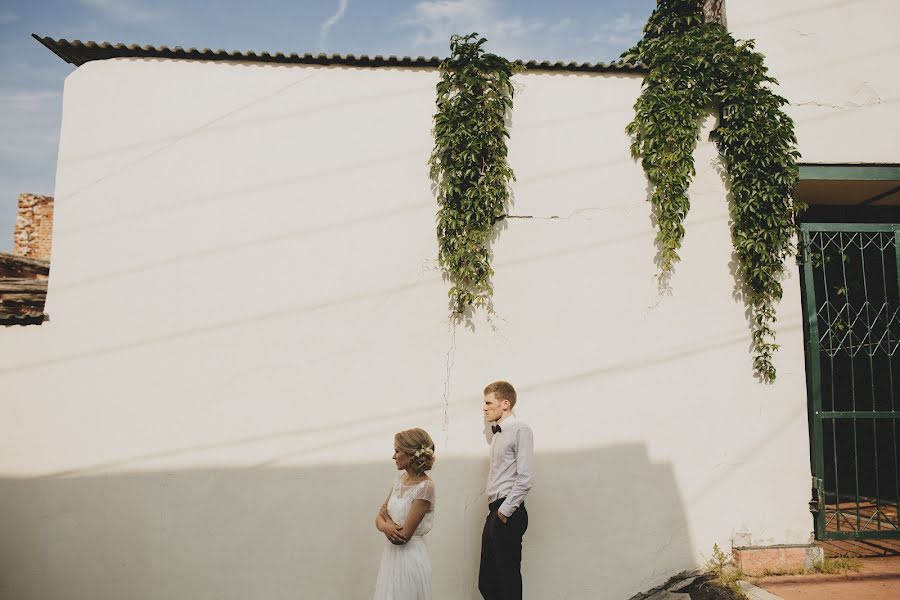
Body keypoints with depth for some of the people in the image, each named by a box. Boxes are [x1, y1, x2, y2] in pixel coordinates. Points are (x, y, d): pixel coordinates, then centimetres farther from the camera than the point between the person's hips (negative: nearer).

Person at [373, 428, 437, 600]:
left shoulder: (425, 486, -20)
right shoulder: (400, 477, 3)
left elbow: (403, 536, -21)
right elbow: (380, 517, 6)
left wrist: (385, 516, -4)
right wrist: (385, 525, -17)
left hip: (409, 558, -7)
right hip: (390, 554, 7)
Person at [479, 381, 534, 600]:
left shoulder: (520, 430, -11)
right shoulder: (497, 433, 16)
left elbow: (524, 478, -17)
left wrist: (504, 511, -15)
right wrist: (495, 511, 10)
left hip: (508, 515, -9)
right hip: (495, 512, 9)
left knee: (507, 580, 0)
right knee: (487, 582, 13)